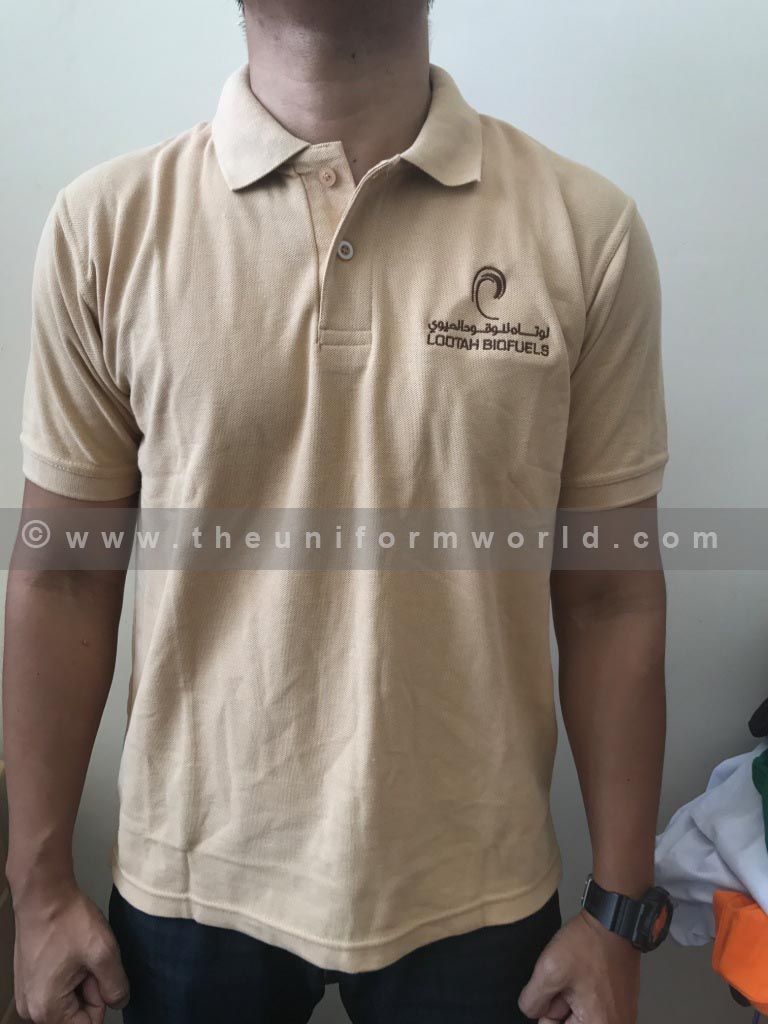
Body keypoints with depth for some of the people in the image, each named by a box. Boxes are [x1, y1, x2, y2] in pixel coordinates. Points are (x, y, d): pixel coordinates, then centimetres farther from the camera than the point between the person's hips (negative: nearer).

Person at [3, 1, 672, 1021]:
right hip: (193, 884, 1)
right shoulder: (107, 222, -8)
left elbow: (610, 593, -5)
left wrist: (620, 909, -1)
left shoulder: (589, 229, -9)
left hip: (475, 891, 1)